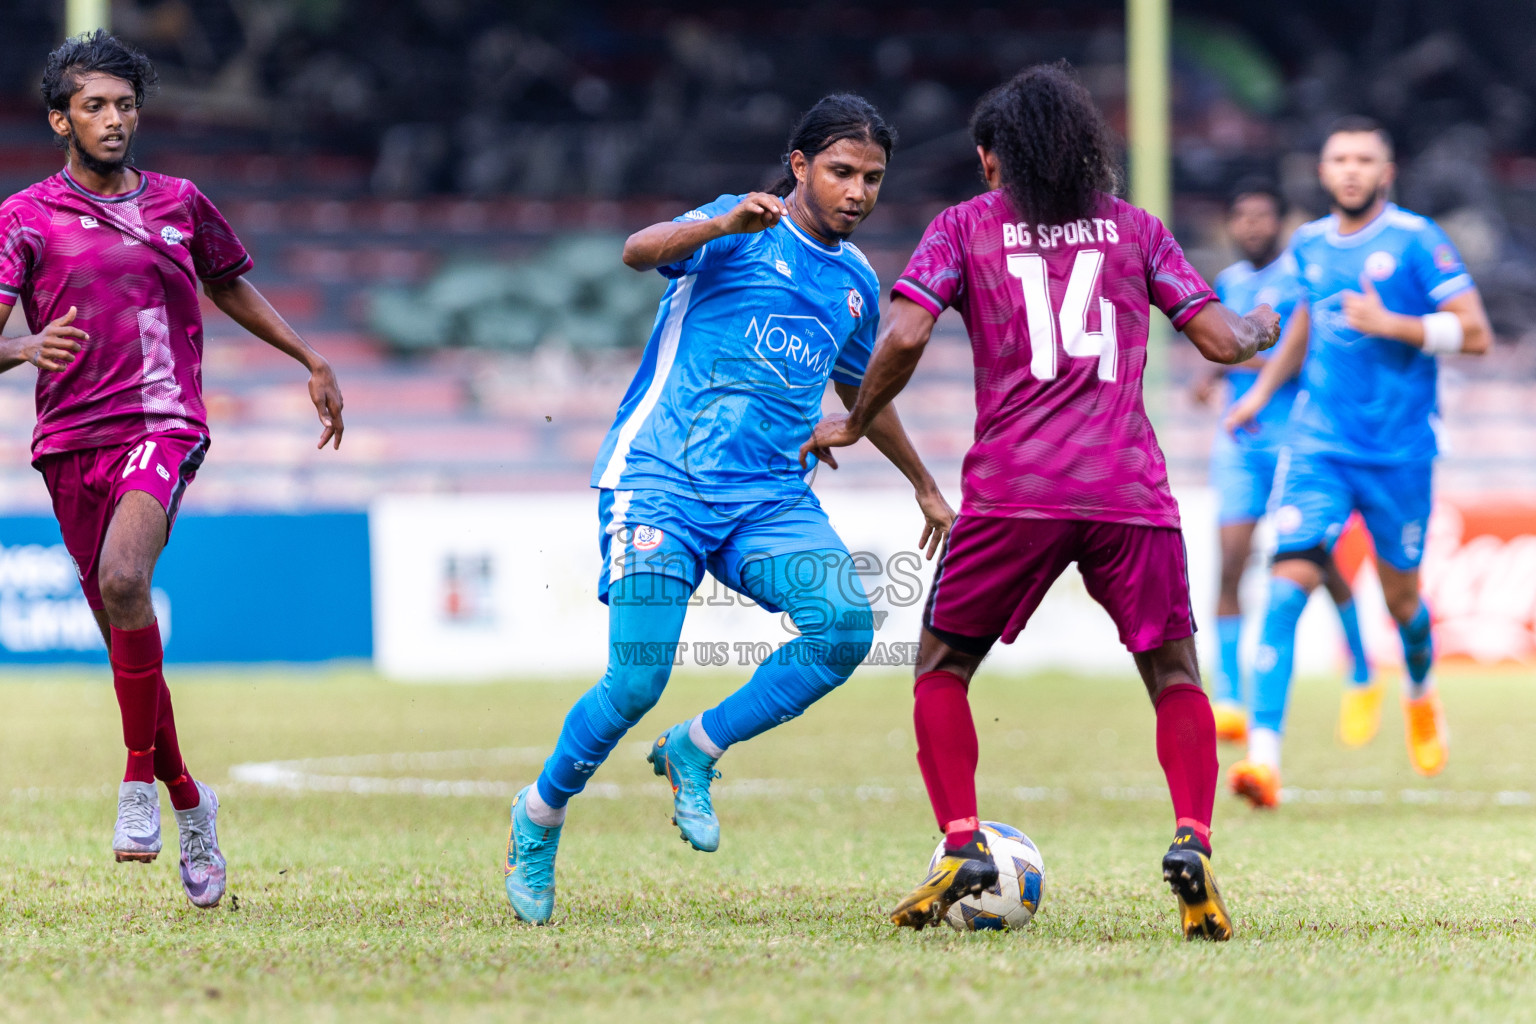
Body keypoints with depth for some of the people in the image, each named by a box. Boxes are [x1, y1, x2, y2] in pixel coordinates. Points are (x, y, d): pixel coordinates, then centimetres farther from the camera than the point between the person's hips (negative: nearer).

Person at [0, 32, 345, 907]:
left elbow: (230, 285, 29)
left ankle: (140, 779, -19)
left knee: (122, 577, -30)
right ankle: (189, 803, 25)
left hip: (161, 426, -1)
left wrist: (313, 361, 26)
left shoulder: (179, 203, 11)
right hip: (70, 439, 1)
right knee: (125, 637, 5)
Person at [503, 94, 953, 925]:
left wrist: (924, 485, 42)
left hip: (770, 497, 5)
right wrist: (721, 226, -42)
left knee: (846, 625, -22)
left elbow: (860, 391, 35)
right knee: (635, 683, -15)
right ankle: (540, 817, 14)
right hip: (661, 479, -5)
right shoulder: (742, 230, -2)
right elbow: (639, 251, -23)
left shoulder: (856, 282, 17)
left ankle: (695, 752, -2)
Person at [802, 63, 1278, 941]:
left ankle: (962, 845, 1)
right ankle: (1193, 841, -9)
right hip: (1131, 490, 1)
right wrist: (1263, 328, 34)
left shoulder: (965, 226, 11)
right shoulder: (1135, 228, 16)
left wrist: (855, 424, 12)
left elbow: (904, 337, -3)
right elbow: (1221, 341, 12)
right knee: (1175, 675, 13)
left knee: (943, 666, 16)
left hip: (1012, 490, -1)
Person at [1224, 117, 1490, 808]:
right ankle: (1264, 755, -23)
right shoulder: (1310, 244, 8)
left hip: (1399, 452, -3)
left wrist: (1392, 325, -20)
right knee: (1289, 582, -15)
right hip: (1318, 444, 3)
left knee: (1401, 594, 11)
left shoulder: (1416, 241, -8)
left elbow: (1475, 333, -11)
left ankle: (1421, 693, 47)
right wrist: (1263, 389, 23)